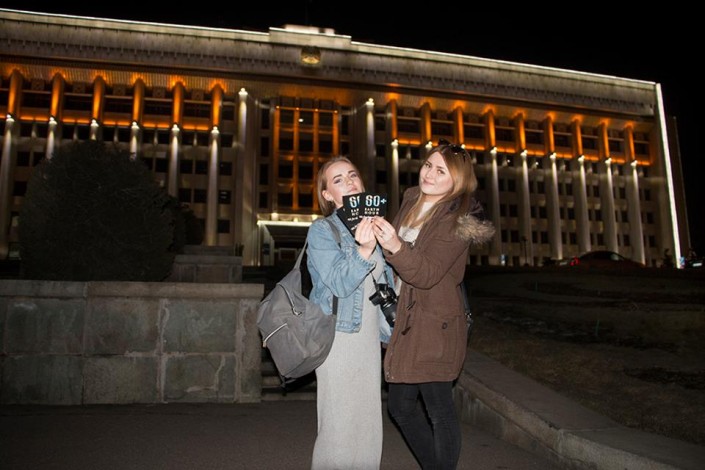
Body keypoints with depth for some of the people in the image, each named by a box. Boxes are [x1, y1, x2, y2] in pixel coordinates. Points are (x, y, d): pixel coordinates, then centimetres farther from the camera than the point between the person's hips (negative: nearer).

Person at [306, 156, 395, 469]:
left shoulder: (371, 227, 10)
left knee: (369, 424, 12)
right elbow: (339, 282, -19)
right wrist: (364, 250, -34)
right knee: (339, 427, -1)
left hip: (370, 337, 6)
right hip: (338, 336, -6)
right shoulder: (322, 231, -7)